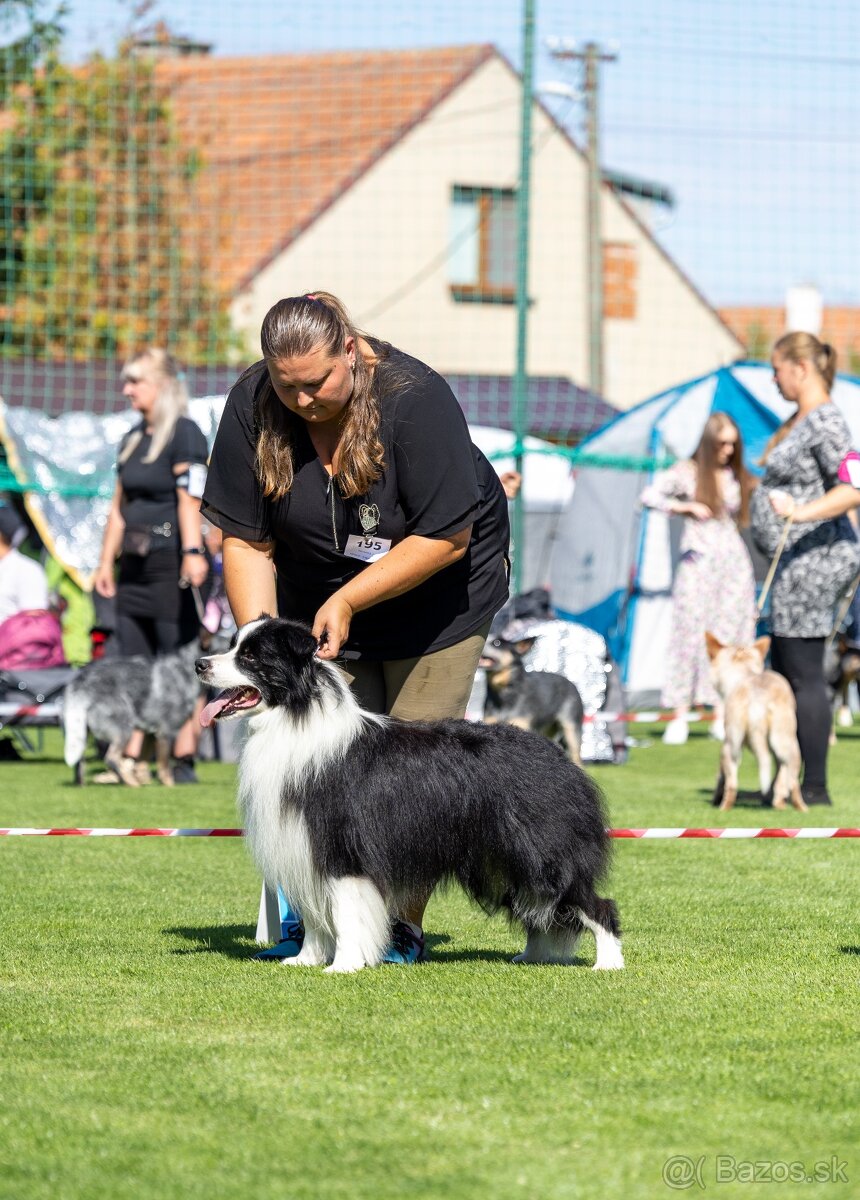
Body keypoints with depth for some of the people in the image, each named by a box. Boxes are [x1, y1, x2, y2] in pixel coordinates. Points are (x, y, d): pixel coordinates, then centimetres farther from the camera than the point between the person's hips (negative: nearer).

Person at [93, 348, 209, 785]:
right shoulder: (132, 439, 17)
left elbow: (190, 500, -18)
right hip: (135, 565, 8)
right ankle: (132, 759, 6)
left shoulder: (184, 434, -7)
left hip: (171, 562, -8)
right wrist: (107, 562, 18)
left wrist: (193, 553, -28)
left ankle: (183, 760, -6)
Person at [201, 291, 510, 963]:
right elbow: (246, 540, -12)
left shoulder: (414, 397, -28)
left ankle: (405, 925, -4)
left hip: (436, 584, -3)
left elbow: (446, 536, -24)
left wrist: (348, 601, -27)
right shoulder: (253, 406, -18)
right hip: (318, 592, 3)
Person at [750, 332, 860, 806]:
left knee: (804, 675, -7)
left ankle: (815, 786, -3)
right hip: (799, 560, 11)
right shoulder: (801, 419, 14)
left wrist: (803, 512, -37)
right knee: (783, 671, 14)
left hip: (812, 558, -11)